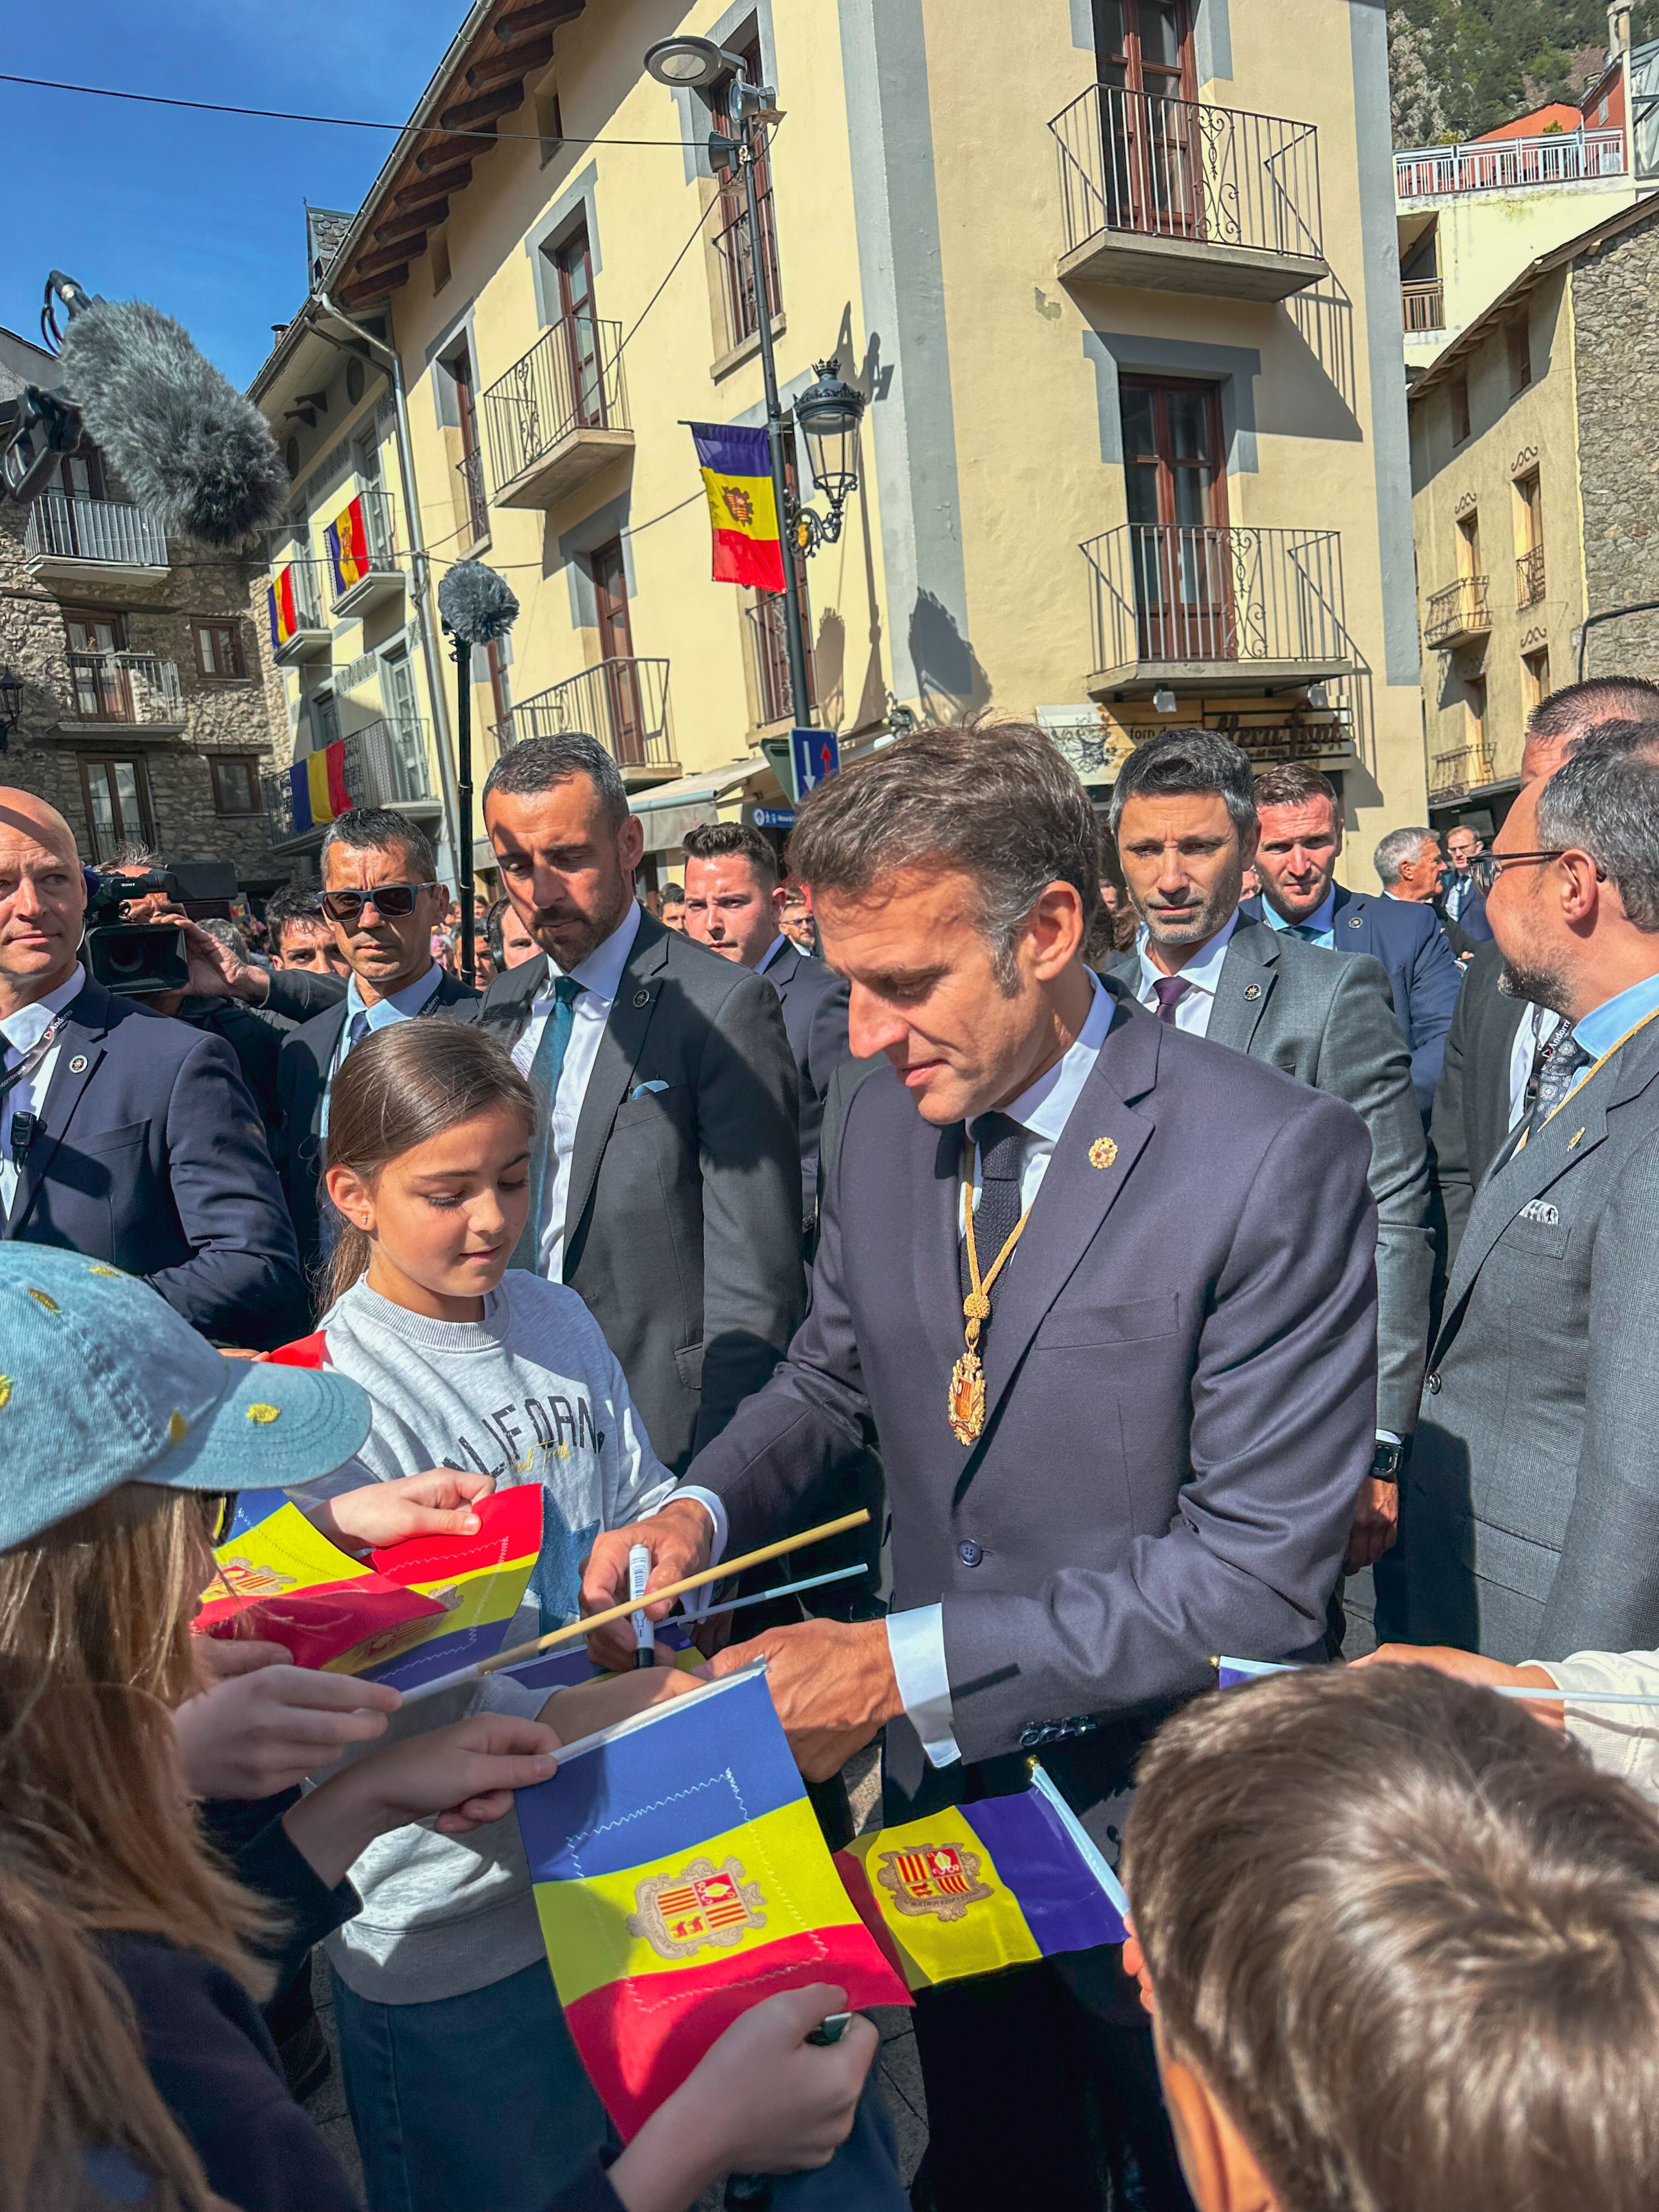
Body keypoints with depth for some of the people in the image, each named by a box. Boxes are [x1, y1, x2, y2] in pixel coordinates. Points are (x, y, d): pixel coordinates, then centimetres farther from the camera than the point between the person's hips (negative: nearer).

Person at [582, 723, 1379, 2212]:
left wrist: (909, 1666, -26)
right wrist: (704, 1506, -12)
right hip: (943, 1790, 5)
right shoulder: (889, 1123, -5)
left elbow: (1263, 1570, -24)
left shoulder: (1276, 1161, -24)